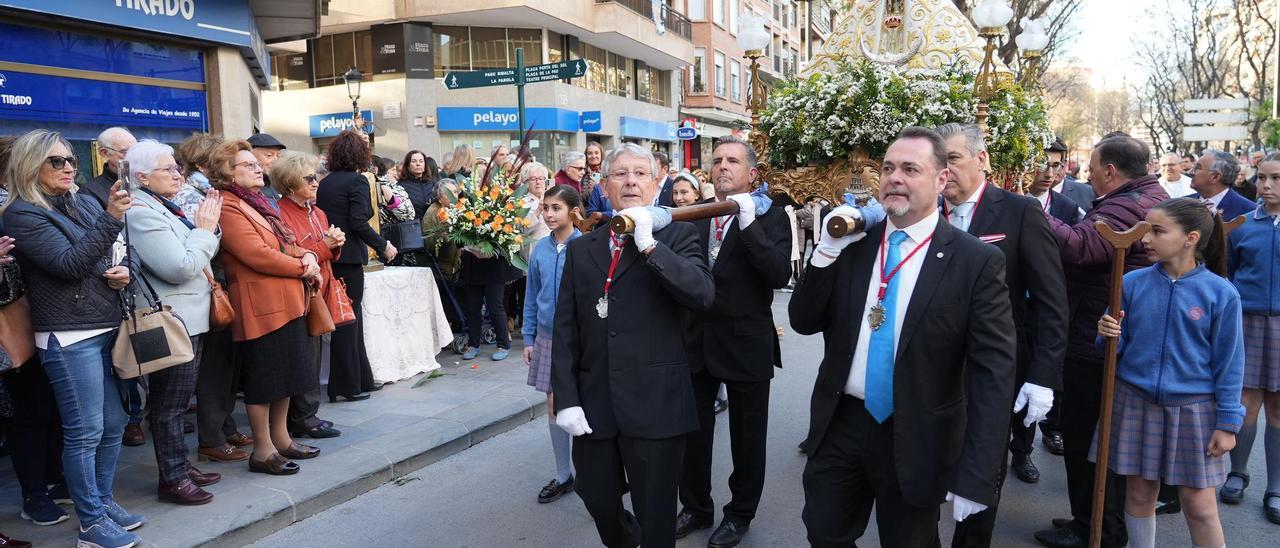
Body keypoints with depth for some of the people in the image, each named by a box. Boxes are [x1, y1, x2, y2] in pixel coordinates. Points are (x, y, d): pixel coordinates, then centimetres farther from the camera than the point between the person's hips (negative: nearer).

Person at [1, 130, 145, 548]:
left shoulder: (85, 204, 12)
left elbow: (121, 252, 19)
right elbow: (70, 264, -19)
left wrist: (125, 270, -4)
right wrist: (110, 218, -26)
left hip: (110, 328, 7)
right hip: (69, 337, -7)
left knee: (114, 424, 13)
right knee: (85, 431, -1)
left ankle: (103, 500, 29)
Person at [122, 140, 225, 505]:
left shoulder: (164, 207, 12)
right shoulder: (141, 213, -16)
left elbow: (199, 258, 20)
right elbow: (181, 268, -23)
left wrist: (207, 227, 4)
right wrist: (205, 230, -12)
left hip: (188, 319, 10)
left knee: (176, 401, 17)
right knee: (168, 404, 0)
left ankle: (180, 466, 28)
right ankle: (172, 479, 10)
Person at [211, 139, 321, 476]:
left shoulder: (257, 203, 18)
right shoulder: (227, 207, -12)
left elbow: (287, 243, 20)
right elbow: (257, 255, -20)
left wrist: (307, 255, -2)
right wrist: (302, 267, -11)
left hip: (287, 302, 10)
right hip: (259, 305, -9)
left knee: (287, 373, 16)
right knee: (263, 378, 0)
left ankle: (280, 438, 29)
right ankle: (262, 450, 11)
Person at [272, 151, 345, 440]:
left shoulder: (317, 213, 16)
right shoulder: (281, 213, -11)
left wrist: (335, 245, 3)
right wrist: (323, 245, -17)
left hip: (318, 293, 8)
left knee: (313, 355, 11)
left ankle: (306, 415, 19)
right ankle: (304, 419, 6)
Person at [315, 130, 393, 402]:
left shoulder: (325, 183, 11)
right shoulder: (357, 181, -10)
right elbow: (359, 223, -17)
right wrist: (384, 245, -8)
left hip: (330, 255, 7)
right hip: (349, 257, -7)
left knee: (351, 318, 15)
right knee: (348, 320, 0)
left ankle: (362, 379, 24)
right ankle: (347, 386, 7)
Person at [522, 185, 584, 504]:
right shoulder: (540, 250, 3)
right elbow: (531, 297, 10)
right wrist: (529, 338, 8)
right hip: (548, 339, 5)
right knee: (554, 408, 11)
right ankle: (563, 475, 25)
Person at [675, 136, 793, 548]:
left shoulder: (770, 217, -5)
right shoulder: (694, 217, 7)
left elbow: (779, 274, -20)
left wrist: (749, 224, -25)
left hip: (746, 345, -4)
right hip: (697, 341, 4)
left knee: (747, 437, 12)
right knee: (692, 432, 14)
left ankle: (740, 513, 32)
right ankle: (696, 507, 35)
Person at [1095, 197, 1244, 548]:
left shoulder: (1221, 293, -9)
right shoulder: (1132, 283, -4)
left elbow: (1228, 362, -4)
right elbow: (1118, 347, 3)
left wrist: (1228, 422, -4)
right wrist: (1108, 335, -19)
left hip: (1193, 408, -2)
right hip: (1134, 401, 2)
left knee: (1199, 505, 6)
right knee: (1139, 493, 12)